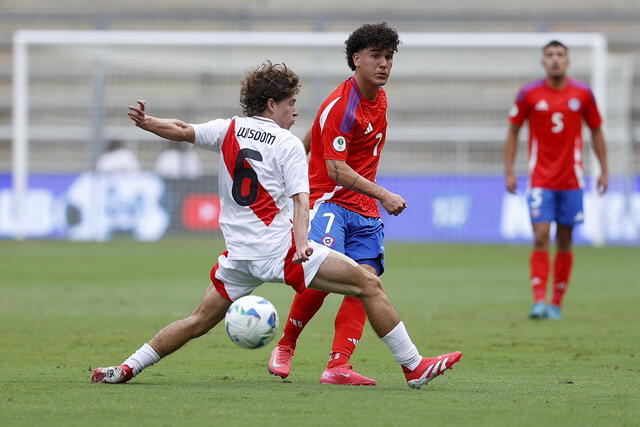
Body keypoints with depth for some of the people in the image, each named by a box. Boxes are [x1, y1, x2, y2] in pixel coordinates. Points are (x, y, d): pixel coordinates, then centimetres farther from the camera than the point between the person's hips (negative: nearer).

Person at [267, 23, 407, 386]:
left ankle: (338, 366, -16)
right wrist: (383, 195, -28)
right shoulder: (341, 106, -15)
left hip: (365, 211, 8)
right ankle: (285, 346, -1)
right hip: (330, 201, -8)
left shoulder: (380, 99, 11)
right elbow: (336, 170, -21)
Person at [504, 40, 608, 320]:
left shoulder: (582, 94, 2)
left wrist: (603, 170, 7)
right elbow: (513, 132, 5)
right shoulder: (529, 94, -1)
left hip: (571, 180, 2)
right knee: (541, 237, -13)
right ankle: (539, 301, -16)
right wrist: (509, 172, -1)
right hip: (540, 179, -2)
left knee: (564, 241, 5)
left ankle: (556, 303, 12)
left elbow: (596, 131, 12)